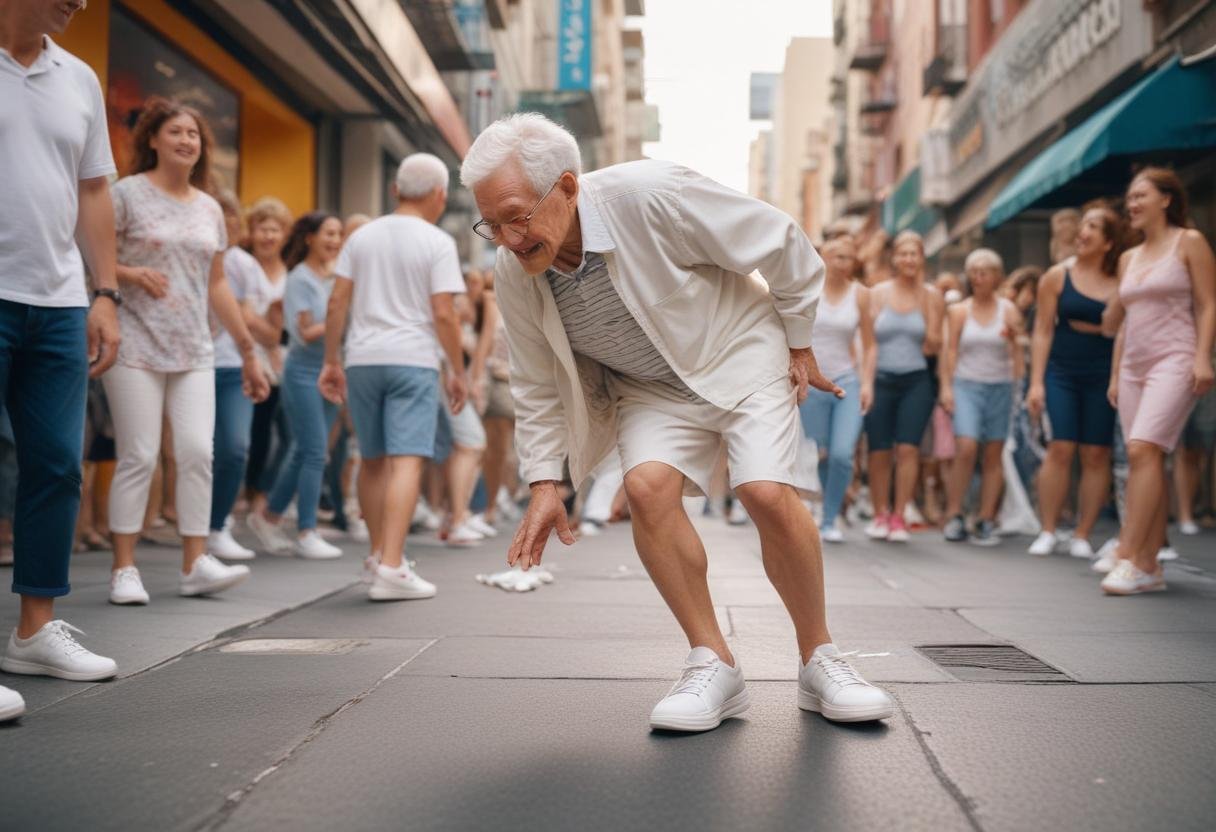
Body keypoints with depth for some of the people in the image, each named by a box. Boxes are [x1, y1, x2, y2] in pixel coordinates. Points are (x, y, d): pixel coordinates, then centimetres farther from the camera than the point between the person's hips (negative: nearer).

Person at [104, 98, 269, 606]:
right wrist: (130, 274, -20)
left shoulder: (210, 208, 14)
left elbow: (217, 285, 18)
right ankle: (124, 569, 4)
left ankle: (195, 564, 3)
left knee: (198, 452, -3)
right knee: (139, 457, -5)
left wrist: (248, 350, 16)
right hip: (136, 346, -4)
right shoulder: (128, 194, -1)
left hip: (194, 351, 4)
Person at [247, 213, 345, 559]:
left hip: (330, 372, 7)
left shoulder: (336, 276, 10)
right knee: (315, 452, -7)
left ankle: (267, 516, 25)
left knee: (305, 452, 11)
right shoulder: (300, 279, -9)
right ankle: (306, 533, 1)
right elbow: (304, 333, -15)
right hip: (303, 371, -7)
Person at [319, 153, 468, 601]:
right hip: (413, 360, -5)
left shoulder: (362, 236, 10)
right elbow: (444, 315, -9)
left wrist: (331, 361, 13)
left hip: (362, 360, 5)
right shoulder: (438, 243, -3)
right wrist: (458, 371, 0)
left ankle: (378, 556, 28)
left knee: (372, 460, 15)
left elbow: (337, 303, 7)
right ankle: (390, 568, -14)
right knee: (406, 461, -7)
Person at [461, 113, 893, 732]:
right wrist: (545, 482, -4)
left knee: (768, 494, -22)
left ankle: (819, 661, 0)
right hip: (650, 388, 4)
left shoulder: (651, 196, -30)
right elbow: (537, 386, 1)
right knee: (647, 488, -24)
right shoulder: (512, 274, -15)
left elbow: (781, 242, -16)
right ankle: (713, 664, -8)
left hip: (738, 355, -3)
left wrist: (800, 344, -5)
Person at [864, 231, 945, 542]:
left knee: (908, 448, -9)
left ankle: (898, 516, -1)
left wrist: (925, 301, -7)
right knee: (879, 451, 2)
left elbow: (933, 345, -1)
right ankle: (880, 514, 15)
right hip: (881, 380, 0)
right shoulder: (878, 293, 3)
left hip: (916, 382, 0)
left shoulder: (932, 296, 3)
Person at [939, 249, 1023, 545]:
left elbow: (1017, 350, 4)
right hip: (967, 384, -1)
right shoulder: (959, 311, 5)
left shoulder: (1008, 309, 5)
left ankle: (986, 522, 8)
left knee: (993, 455, 2)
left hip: (1000, 387, 1)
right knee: (966, 448, -16)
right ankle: (954, 515, -5)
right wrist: (946, 387, -3)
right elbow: (951, 350, 4)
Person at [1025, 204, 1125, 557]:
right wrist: (1036, 382, -4)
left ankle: (1082, 536, 11)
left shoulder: (1123, 282, 1)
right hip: (1062, 372, 0)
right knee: (1060, 448, -6)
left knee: (1096, 455, 3)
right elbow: (1043, 331, 1)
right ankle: (1048, 531, 5)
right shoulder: (1058, 276, 1)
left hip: (1103, 376, 1)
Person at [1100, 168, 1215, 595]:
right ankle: (1149, 566, 5)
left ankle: (1128, 560, -24)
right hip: (1134, 366, 6)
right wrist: (1115, 375, 16)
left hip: (1174, 360, -6)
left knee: (1142, 450, -21)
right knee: (1148, 462, 4)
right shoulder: (1128, 258, 18)